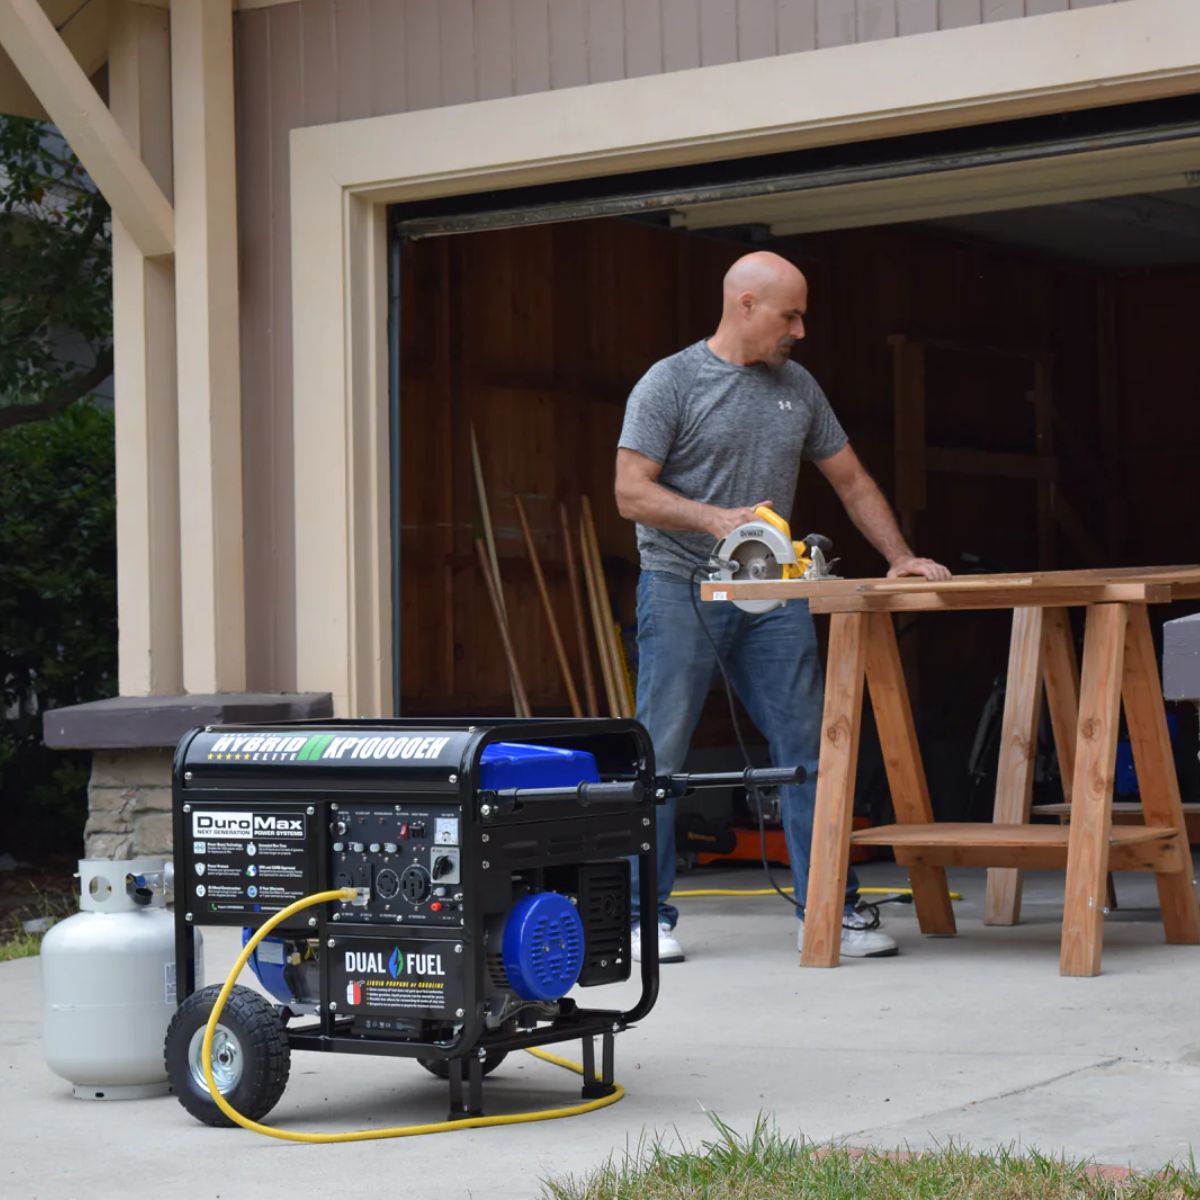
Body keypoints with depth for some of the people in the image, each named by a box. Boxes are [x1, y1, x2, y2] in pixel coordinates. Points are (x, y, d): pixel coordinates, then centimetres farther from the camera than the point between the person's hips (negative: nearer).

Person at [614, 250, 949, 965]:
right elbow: (632, 492, -8)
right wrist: (714, 519, -22)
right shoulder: (670, 384, -2)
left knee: (807, 749, 1)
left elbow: (852, 481, 21)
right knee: (661, 754, -4)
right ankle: (648, 914, 4)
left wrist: (900, 557, 10)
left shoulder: (798, 389, 14)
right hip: (681, 589, -5)